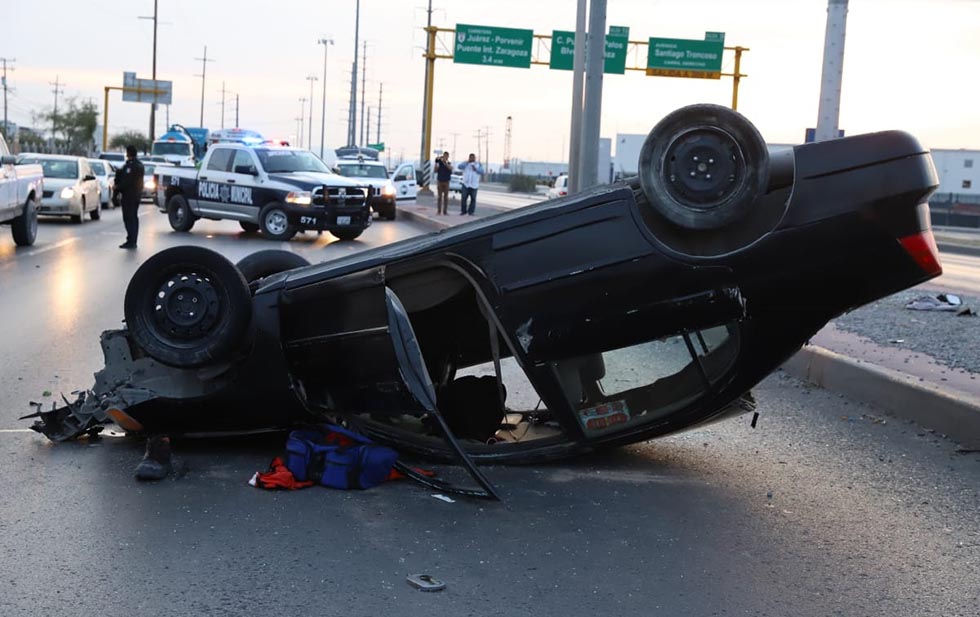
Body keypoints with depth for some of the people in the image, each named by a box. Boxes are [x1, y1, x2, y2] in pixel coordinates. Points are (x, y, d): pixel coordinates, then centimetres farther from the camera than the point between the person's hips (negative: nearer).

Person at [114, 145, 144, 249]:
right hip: (137, 194, 10)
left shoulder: (130, 165, -18)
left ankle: (131, 241, -10)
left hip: (129, 195, -10)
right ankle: (133, 241, 16)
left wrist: (118, 187, -9)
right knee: (134, 218, 12)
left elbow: (127, 181, -23)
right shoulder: (140, 165, 14)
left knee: (128, 218, -8)